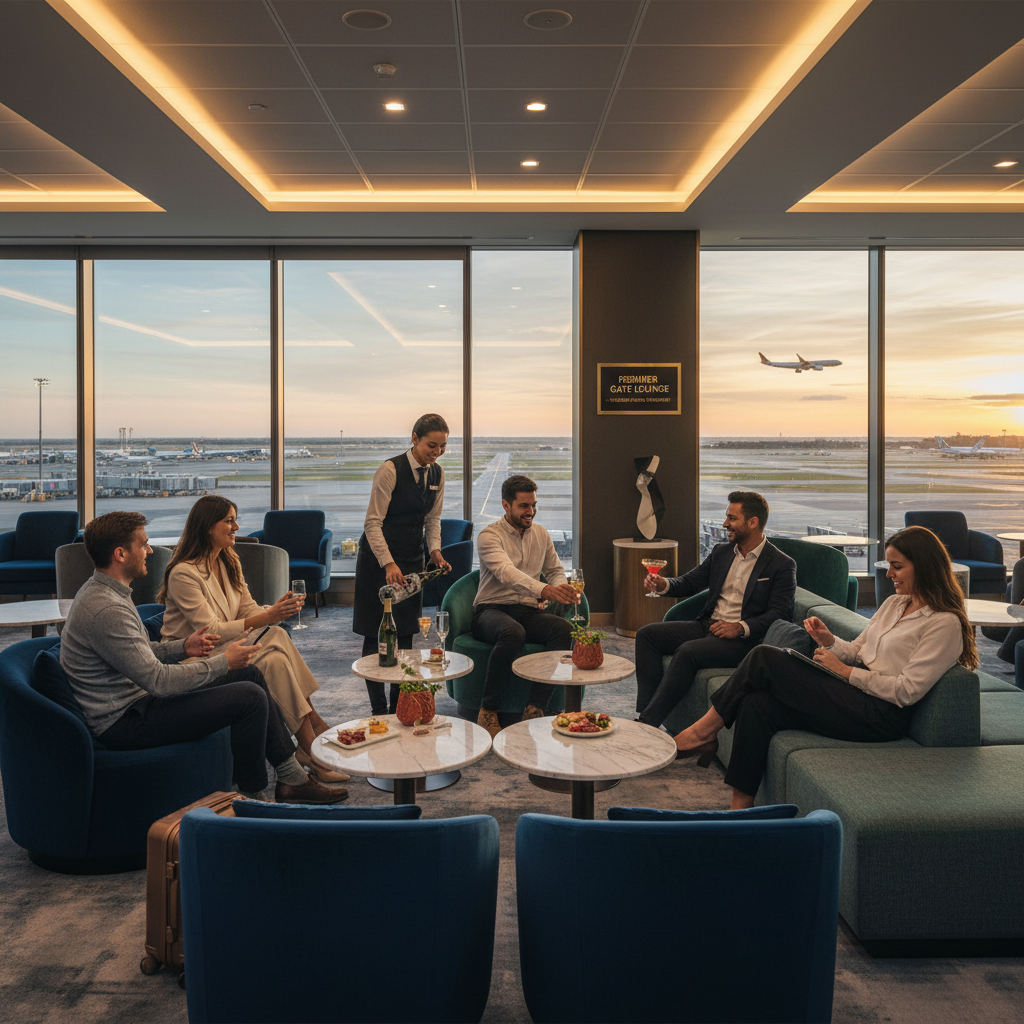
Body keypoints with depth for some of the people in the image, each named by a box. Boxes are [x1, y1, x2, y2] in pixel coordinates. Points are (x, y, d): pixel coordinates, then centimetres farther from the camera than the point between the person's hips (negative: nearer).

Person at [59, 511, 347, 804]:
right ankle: (251, 799, 2)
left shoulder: (101, 589, 8)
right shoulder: (106, 609, -26)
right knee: (250, 697, -18)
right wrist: (224, 662, -17)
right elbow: (157, 680, -26)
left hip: (133, 699, 11)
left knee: (250, 674, 9)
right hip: (124, 722, -11)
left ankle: (292, 778, 15)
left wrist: (183, 647, 6)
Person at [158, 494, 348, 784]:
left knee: (276, 658, -23)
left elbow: (248, 610, 6)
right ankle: (315, 729, -22)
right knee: (276, 639, -27)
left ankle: (311, 743, -22)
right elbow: (211, 632, -22)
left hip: (223, 648, 8)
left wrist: (277, 609, -16)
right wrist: (267, 618, -28)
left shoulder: (228, 562, 10)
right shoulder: (183, 573, -16)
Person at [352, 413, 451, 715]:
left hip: (412, 557, 6)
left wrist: (435, 550, -6)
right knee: (377, 634, -3)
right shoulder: (391, 470, -17)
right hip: (379, 557, -6)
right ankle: (378, 710, 4)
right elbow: (373, 523, -19)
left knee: (406, 633, 7)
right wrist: (389, 563, -29)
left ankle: (398, 705, 17)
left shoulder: (437, 474, 3)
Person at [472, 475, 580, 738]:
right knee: (513, 632, -40)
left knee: (564, 628, -27)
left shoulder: (541, 534, 14)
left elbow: (556, 571, 24)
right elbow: (507, 572, -27)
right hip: (492, 610, -5)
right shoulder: (489, 536, -8)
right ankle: (488, 711, -26)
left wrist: (556, 592, -2)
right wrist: (544, 590, -43)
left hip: (529, 610, 5)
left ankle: (534, 708, -26)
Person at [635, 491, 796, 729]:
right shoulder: (720, 552, 16)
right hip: (706, 626, 7)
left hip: (742, 638, -7)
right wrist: (664, 584, -5)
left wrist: (740, 627, -21)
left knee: (687, 652, -33)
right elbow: (690, 582, 17)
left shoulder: (782, 565, -4)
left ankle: (648, 722, -28)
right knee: (646, 634, -10)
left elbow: (781, 612, -10)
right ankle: (647, 710, -16)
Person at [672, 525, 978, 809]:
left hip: (881, 716, -8)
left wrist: (845, 671, -11)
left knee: (764, 658, -17)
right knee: (756, 704, -16)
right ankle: (740, 807, -12)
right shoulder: (894, 603, 17)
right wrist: (828, 640, -2)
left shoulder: (945, 623, -9)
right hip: (855, 694, 9)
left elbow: (907, 691, -15)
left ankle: (704, 732, -2)